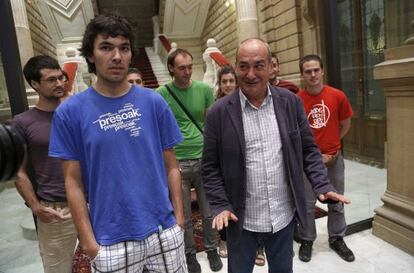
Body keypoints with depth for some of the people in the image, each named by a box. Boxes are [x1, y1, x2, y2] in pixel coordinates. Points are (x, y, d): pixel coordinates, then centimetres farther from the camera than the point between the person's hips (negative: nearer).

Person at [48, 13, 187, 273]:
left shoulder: (154, 102, -3)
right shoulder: (70, 112, -6)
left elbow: (171, 167, 2)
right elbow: (73, 181, -2)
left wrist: (179, 216, -1)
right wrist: (88, 240, -4)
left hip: (164, 231, 2)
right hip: (110, 241, -1)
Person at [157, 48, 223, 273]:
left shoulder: (204, 89, 1)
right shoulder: (161, 94, -4)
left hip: (204, 159, 2)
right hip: (176, 162, -1)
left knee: (209, 212, 14)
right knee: (183, 215, 12)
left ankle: (212, 250, 37)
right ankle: (190, 253, 34)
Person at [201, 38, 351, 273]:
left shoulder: (291, 102, -3)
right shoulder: (219, 112, -10)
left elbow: (308, 150, 4)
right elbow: (210, 167, -5)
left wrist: (323, 186, -7)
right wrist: (221, 206, -12)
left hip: (284, 216, 3)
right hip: (241, 220, -2)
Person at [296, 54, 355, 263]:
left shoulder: (338, 96, -5)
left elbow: (345, 124, 9)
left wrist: (332, 144, 6)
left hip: (334, 157, 2)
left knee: (336, 202, 16)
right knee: (307, 203, 9)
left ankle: (337, 239, 35)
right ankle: (307, 241, 27)